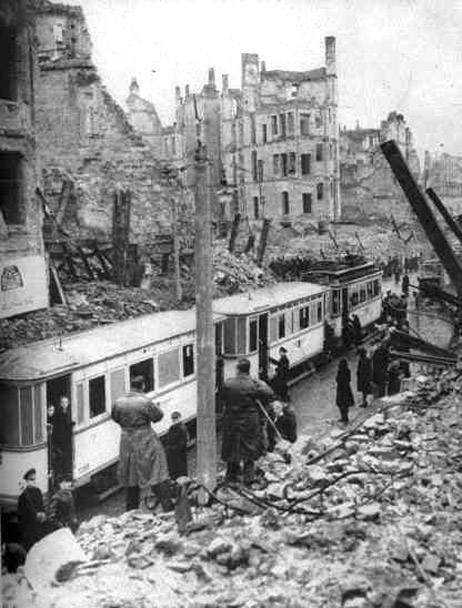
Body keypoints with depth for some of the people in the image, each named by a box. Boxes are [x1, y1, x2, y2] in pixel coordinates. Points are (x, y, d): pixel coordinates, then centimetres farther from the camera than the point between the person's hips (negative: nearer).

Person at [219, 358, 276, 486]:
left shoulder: (228, 384, -13)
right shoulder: (254, 384, -16)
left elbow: (222, 397, 3)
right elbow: (271, 396, -12)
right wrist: (264, 385, 5)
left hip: (232, 421, 1)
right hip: (250, 422, -1)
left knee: (232, 448, 16)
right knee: (250, 449, 12)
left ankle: (232, 475, 27)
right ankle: (248, 478, 13)